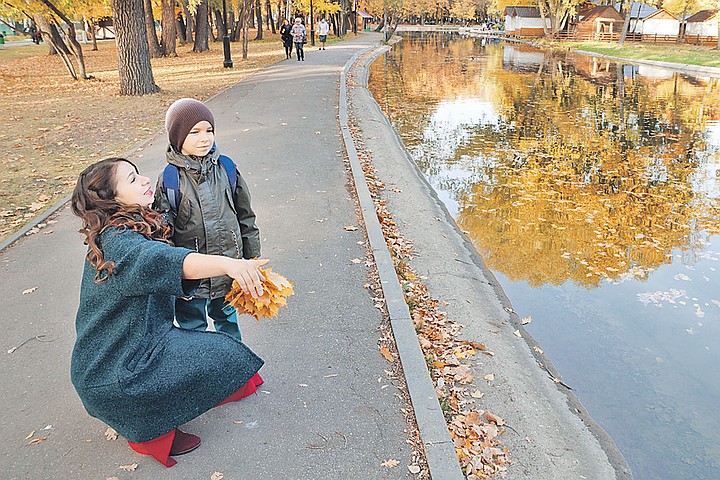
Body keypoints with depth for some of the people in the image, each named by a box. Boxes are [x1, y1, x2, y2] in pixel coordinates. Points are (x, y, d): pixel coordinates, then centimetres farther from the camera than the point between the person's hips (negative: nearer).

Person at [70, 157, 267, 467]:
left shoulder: (115, 233, 6)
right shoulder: (118, 242, -25)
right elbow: (161, 260, -45)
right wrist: (227, 263, -60)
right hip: (112, 373, -9)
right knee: (217, 356, -12)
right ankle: (150, 435, 5)